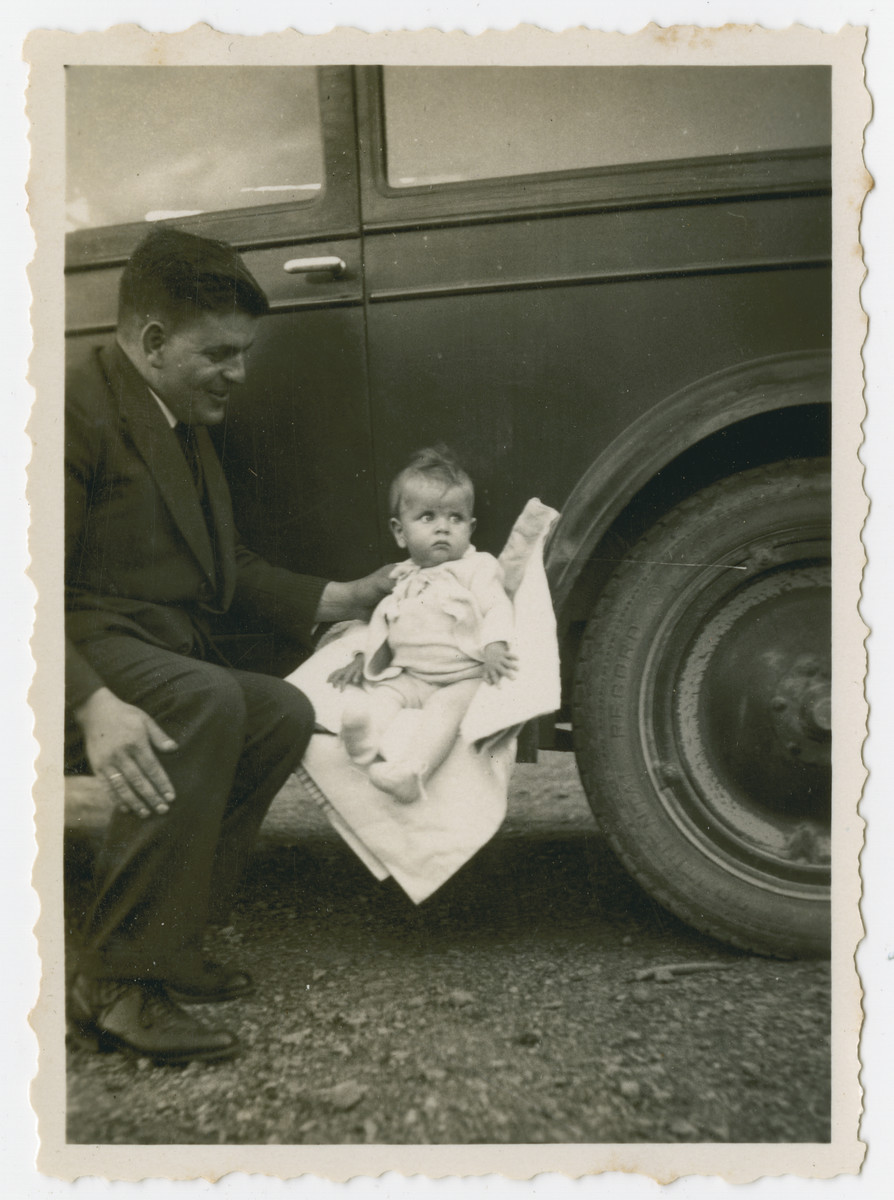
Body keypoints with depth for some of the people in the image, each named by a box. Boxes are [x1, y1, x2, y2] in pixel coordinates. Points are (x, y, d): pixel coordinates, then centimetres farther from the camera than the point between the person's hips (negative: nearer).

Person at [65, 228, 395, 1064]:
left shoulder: (181, 424, 20)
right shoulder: (79, 408, -12)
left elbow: (226, 569, 22)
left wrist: (339, 600, 14)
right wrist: (91, 705, -35)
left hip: (156, 657, 10)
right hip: (87, 654, -9)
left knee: (283, 712, -4)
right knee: (208, 701, -32)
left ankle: (166, 943, 3)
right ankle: (116, 984, -22)